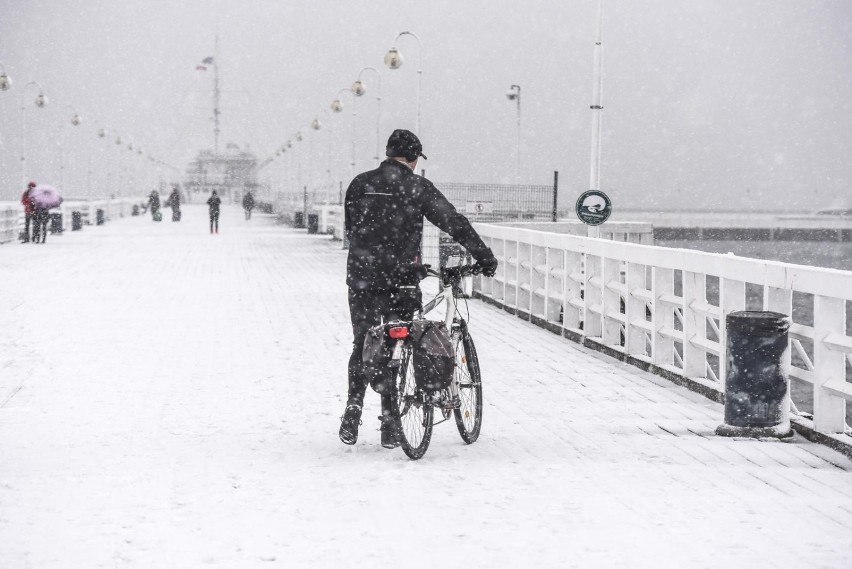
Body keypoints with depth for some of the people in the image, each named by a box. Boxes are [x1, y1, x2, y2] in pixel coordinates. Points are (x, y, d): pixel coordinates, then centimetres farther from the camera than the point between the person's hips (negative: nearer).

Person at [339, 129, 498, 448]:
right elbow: (454, 222, -5)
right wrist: (484, 255, 1)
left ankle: (353, 412, 5)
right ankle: (390, 425, 7)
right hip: (400, 279, -2)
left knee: (362, 346, 15)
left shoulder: (360, 185, 4)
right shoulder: (418, 187, -4)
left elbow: (349, 229, 12)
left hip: (362, 278, 2)